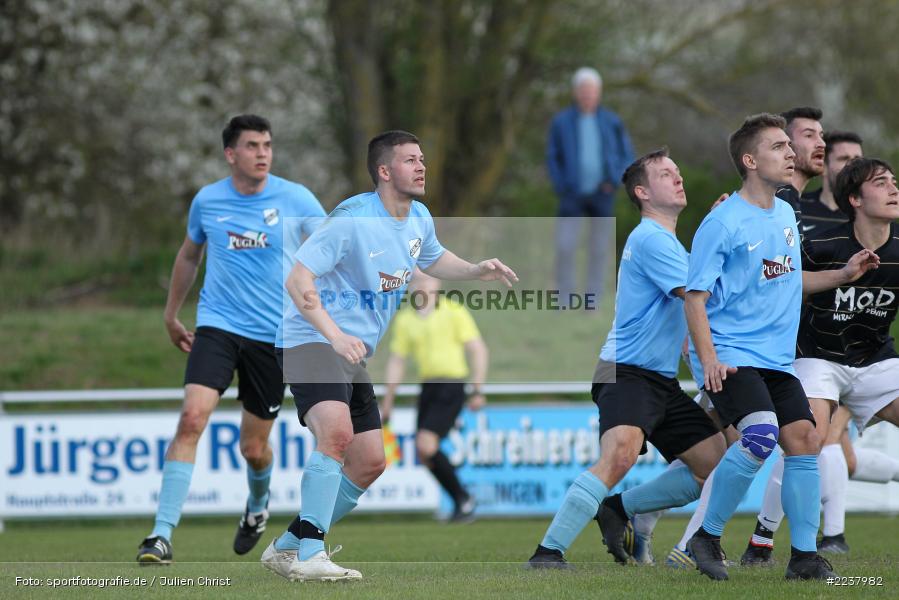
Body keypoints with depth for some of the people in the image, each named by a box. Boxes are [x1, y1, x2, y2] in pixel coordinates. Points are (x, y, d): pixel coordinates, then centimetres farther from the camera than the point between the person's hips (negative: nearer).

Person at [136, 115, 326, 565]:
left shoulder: (295, 199, -4)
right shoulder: (207, 201, 2)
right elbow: (189, 255, 20)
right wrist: (171, 314, 25)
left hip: (274, 336, 0)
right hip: (217, 326, 0)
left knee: (254, 448, 7)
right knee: (192, 418, -21)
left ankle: (258, 507, 44)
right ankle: (162, 535, -22)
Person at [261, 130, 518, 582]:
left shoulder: (419, 220, 6)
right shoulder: (353, 220, -20)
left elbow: (432, 259, 29)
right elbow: (297, 281, -23)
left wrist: (476, 271, 9)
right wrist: (335, 335, -35)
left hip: (352, 355, 9)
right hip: (309, 341, -9)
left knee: (369, 463, 9)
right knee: (336, 431, -32)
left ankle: (287, 548, 20)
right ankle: (308, 554, -31)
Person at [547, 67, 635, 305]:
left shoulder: (612, 122, 2)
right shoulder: (561, 122, 0)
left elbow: (627, 156, 6)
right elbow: (553, 158, 5)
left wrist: (614, 181, -10)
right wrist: (561, 187, -8)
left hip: (602, 195, 1)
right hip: (573, 196, -1)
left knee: (599, 250, 2)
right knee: (565, 247, -11)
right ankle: (564, 300, 0)